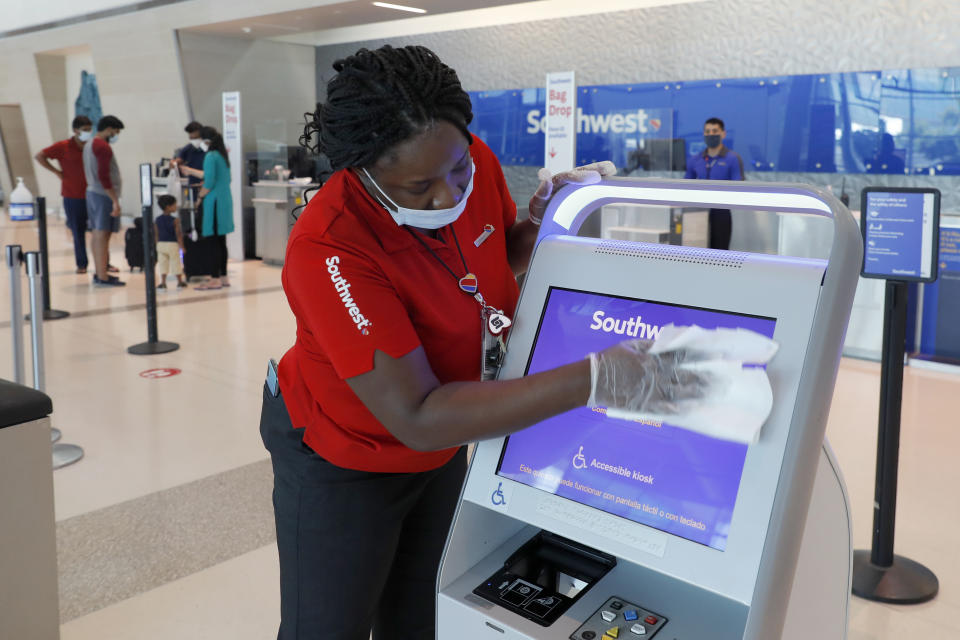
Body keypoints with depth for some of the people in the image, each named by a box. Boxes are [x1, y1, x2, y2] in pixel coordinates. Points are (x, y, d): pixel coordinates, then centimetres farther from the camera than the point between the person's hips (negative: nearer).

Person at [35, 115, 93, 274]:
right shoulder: (63, 147, -4)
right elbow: (39, 156, -2)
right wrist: (57, 172, -6)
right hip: (72, 197, -2)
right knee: (78, 232, 4)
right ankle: (81, 264, 16)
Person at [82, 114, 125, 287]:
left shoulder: (88, 145, 16)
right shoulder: (103, 147, -15)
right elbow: (104, 176, -21)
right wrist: (115, 200, -21)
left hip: (91, 193, 10)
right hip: (103, 195, -10)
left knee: (97, 234, 13)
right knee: (102, 235, -8)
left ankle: (99, 273, 20)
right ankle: (102, 277, -7)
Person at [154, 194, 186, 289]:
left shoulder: (157, 220, 2)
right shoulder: (175, 220, -13)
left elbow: (156, 234, 6)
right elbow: (178, 234, -13)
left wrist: (158, 244, 16)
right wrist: (182, 246, -6)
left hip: (161, 244, 4)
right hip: (173, 244, -4)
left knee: (162, 263, 8)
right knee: (176, 262, 7)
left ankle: (163, 282, 4)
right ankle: (180, 282, 17)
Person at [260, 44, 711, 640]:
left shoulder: (476, 164, -16)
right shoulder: (328, 250, -36)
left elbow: (505, 256, 7)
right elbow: (416, 417, -37)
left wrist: (547, 208, -17)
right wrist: (592, 379, -42)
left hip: (441, 445, 6)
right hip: (342, 460, -5)